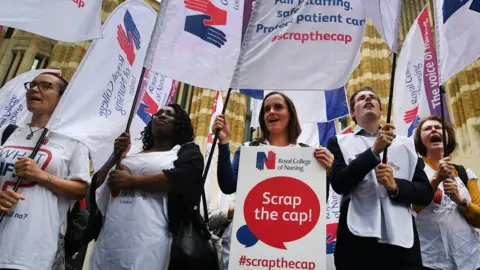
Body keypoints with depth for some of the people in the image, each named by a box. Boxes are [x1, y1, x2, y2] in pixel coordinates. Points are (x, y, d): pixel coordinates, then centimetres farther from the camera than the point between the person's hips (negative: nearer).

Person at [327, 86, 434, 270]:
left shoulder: (405, 144, 12)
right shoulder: (340, 142, 6)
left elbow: (426, 193, 9)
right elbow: (338, 184, -8)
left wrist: (395, 186, -10)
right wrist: (374, 150, -14)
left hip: (401, 242, 2)